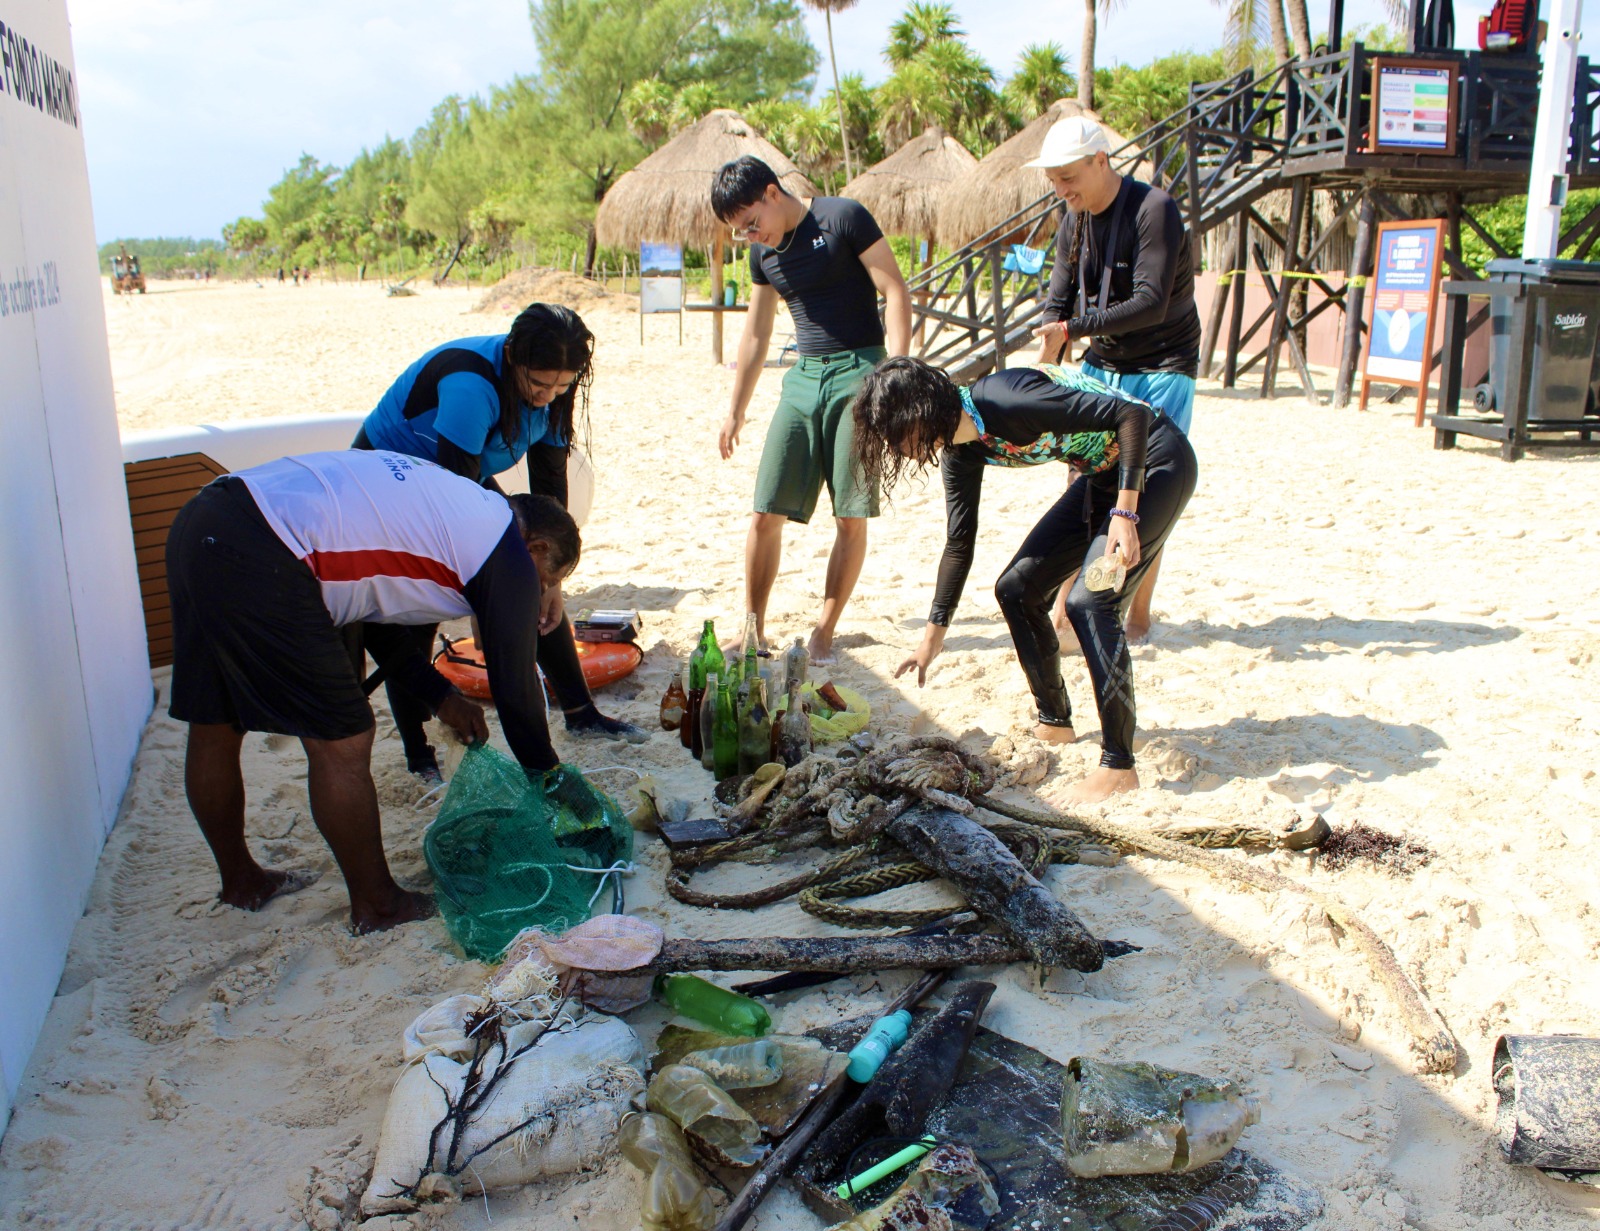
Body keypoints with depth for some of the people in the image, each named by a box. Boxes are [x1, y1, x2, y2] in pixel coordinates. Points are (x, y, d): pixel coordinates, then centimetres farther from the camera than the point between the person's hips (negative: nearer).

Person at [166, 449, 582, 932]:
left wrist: (441, 696, 32)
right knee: (341, 742, 3)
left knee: (213, 729, 22)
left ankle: (240, 880, 41)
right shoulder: (508, 552, -1)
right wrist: (548, 777, 19)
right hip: (260, 561, -10)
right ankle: (376, 905, 18)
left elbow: (377, 612, 30)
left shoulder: (452, 501, 24)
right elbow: (515, 685, 4)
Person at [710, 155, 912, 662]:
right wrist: (736, 411, 22)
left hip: (858, 372, -5)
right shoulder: (763, 251, 12)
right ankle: (752, 630, 9)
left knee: (851, 516, -4)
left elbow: (895, 291, -7)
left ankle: (824, 633, 7)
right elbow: (755, 334, 21)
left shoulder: (843, 218, -5)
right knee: (766, 513, -2)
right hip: (803, 376, 5)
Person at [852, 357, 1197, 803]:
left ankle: (1119, 766, -11)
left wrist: (1124, 514, -31)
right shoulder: (962, 452, -4)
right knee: (1017, 588, 5)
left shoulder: (1008, 399, -30)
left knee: (1090, 602, -20)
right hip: (1101, 477, 9)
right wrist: (934, 633, 10)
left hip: (1157, 463, -9)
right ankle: (1055, 721, 22)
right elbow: (959, 542, 6)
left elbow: (1132, 414, -28)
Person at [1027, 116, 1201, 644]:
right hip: (1100, 367, 6)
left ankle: (1138, 616, 9)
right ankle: (1066, 610, 8)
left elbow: (1151, 303, -26)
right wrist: (1044, 373, -13)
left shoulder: (1155, 210, -17)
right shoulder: (1072, 225, 5)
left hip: (1162, 371, -6)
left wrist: (1072, 328, -28)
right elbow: (1057, 304, 4)